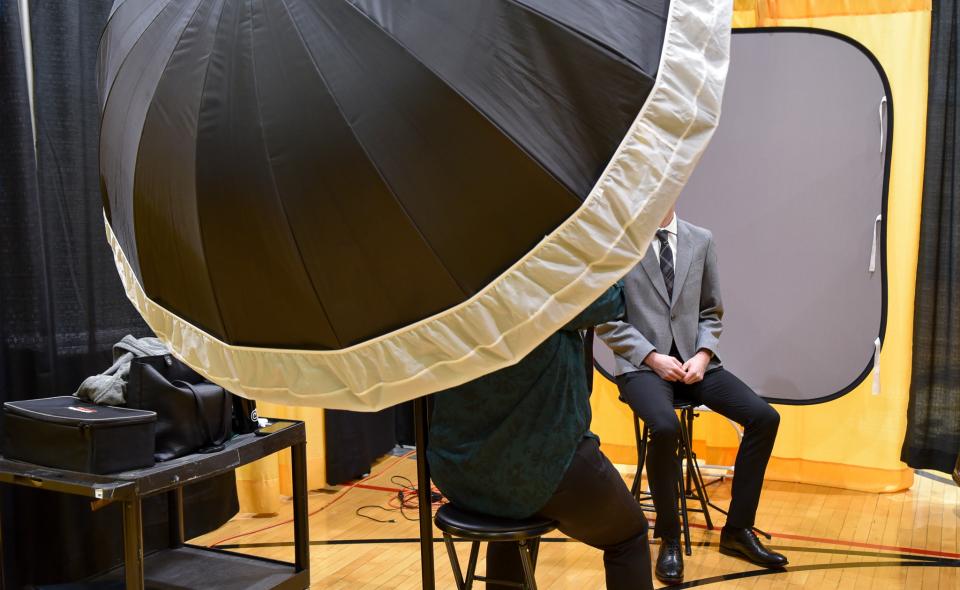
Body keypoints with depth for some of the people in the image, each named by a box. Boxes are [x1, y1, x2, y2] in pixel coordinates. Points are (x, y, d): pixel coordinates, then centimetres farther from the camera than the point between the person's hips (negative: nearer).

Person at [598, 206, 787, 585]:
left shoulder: (701, 240, 9)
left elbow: (712, 313, 13)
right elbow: (607, 319, -5)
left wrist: (703, 355, -6)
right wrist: (652, 356, -15)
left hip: (693, 360, 5)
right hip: (642, 364, -4)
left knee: (764, 418, -12)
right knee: (665, 427, -33)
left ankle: (737, 530, 3)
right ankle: (669, 538, -11)